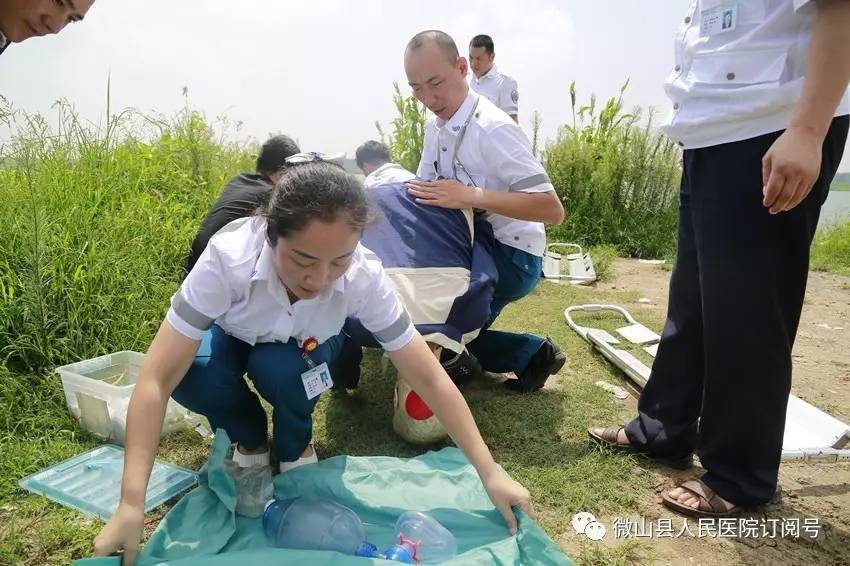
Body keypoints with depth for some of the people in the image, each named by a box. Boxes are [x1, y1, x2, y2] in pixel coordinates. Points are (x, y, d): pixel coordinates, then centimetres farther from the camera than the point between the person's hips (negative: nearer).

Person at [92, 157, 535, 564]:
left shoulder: (364, 277, -34)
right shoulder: (229, 257, -40)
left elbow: (429, 378, -29)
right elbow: (157, 379, -39)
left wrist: (490, 473, -30)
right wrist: (130, 506, -44)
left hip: (302, 346, 0)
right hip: (234, 337, 0)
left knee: (278, 367, -33)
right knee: (191, 375, -32)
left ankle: (295, 446, 1)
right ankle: (250, 440, 1)